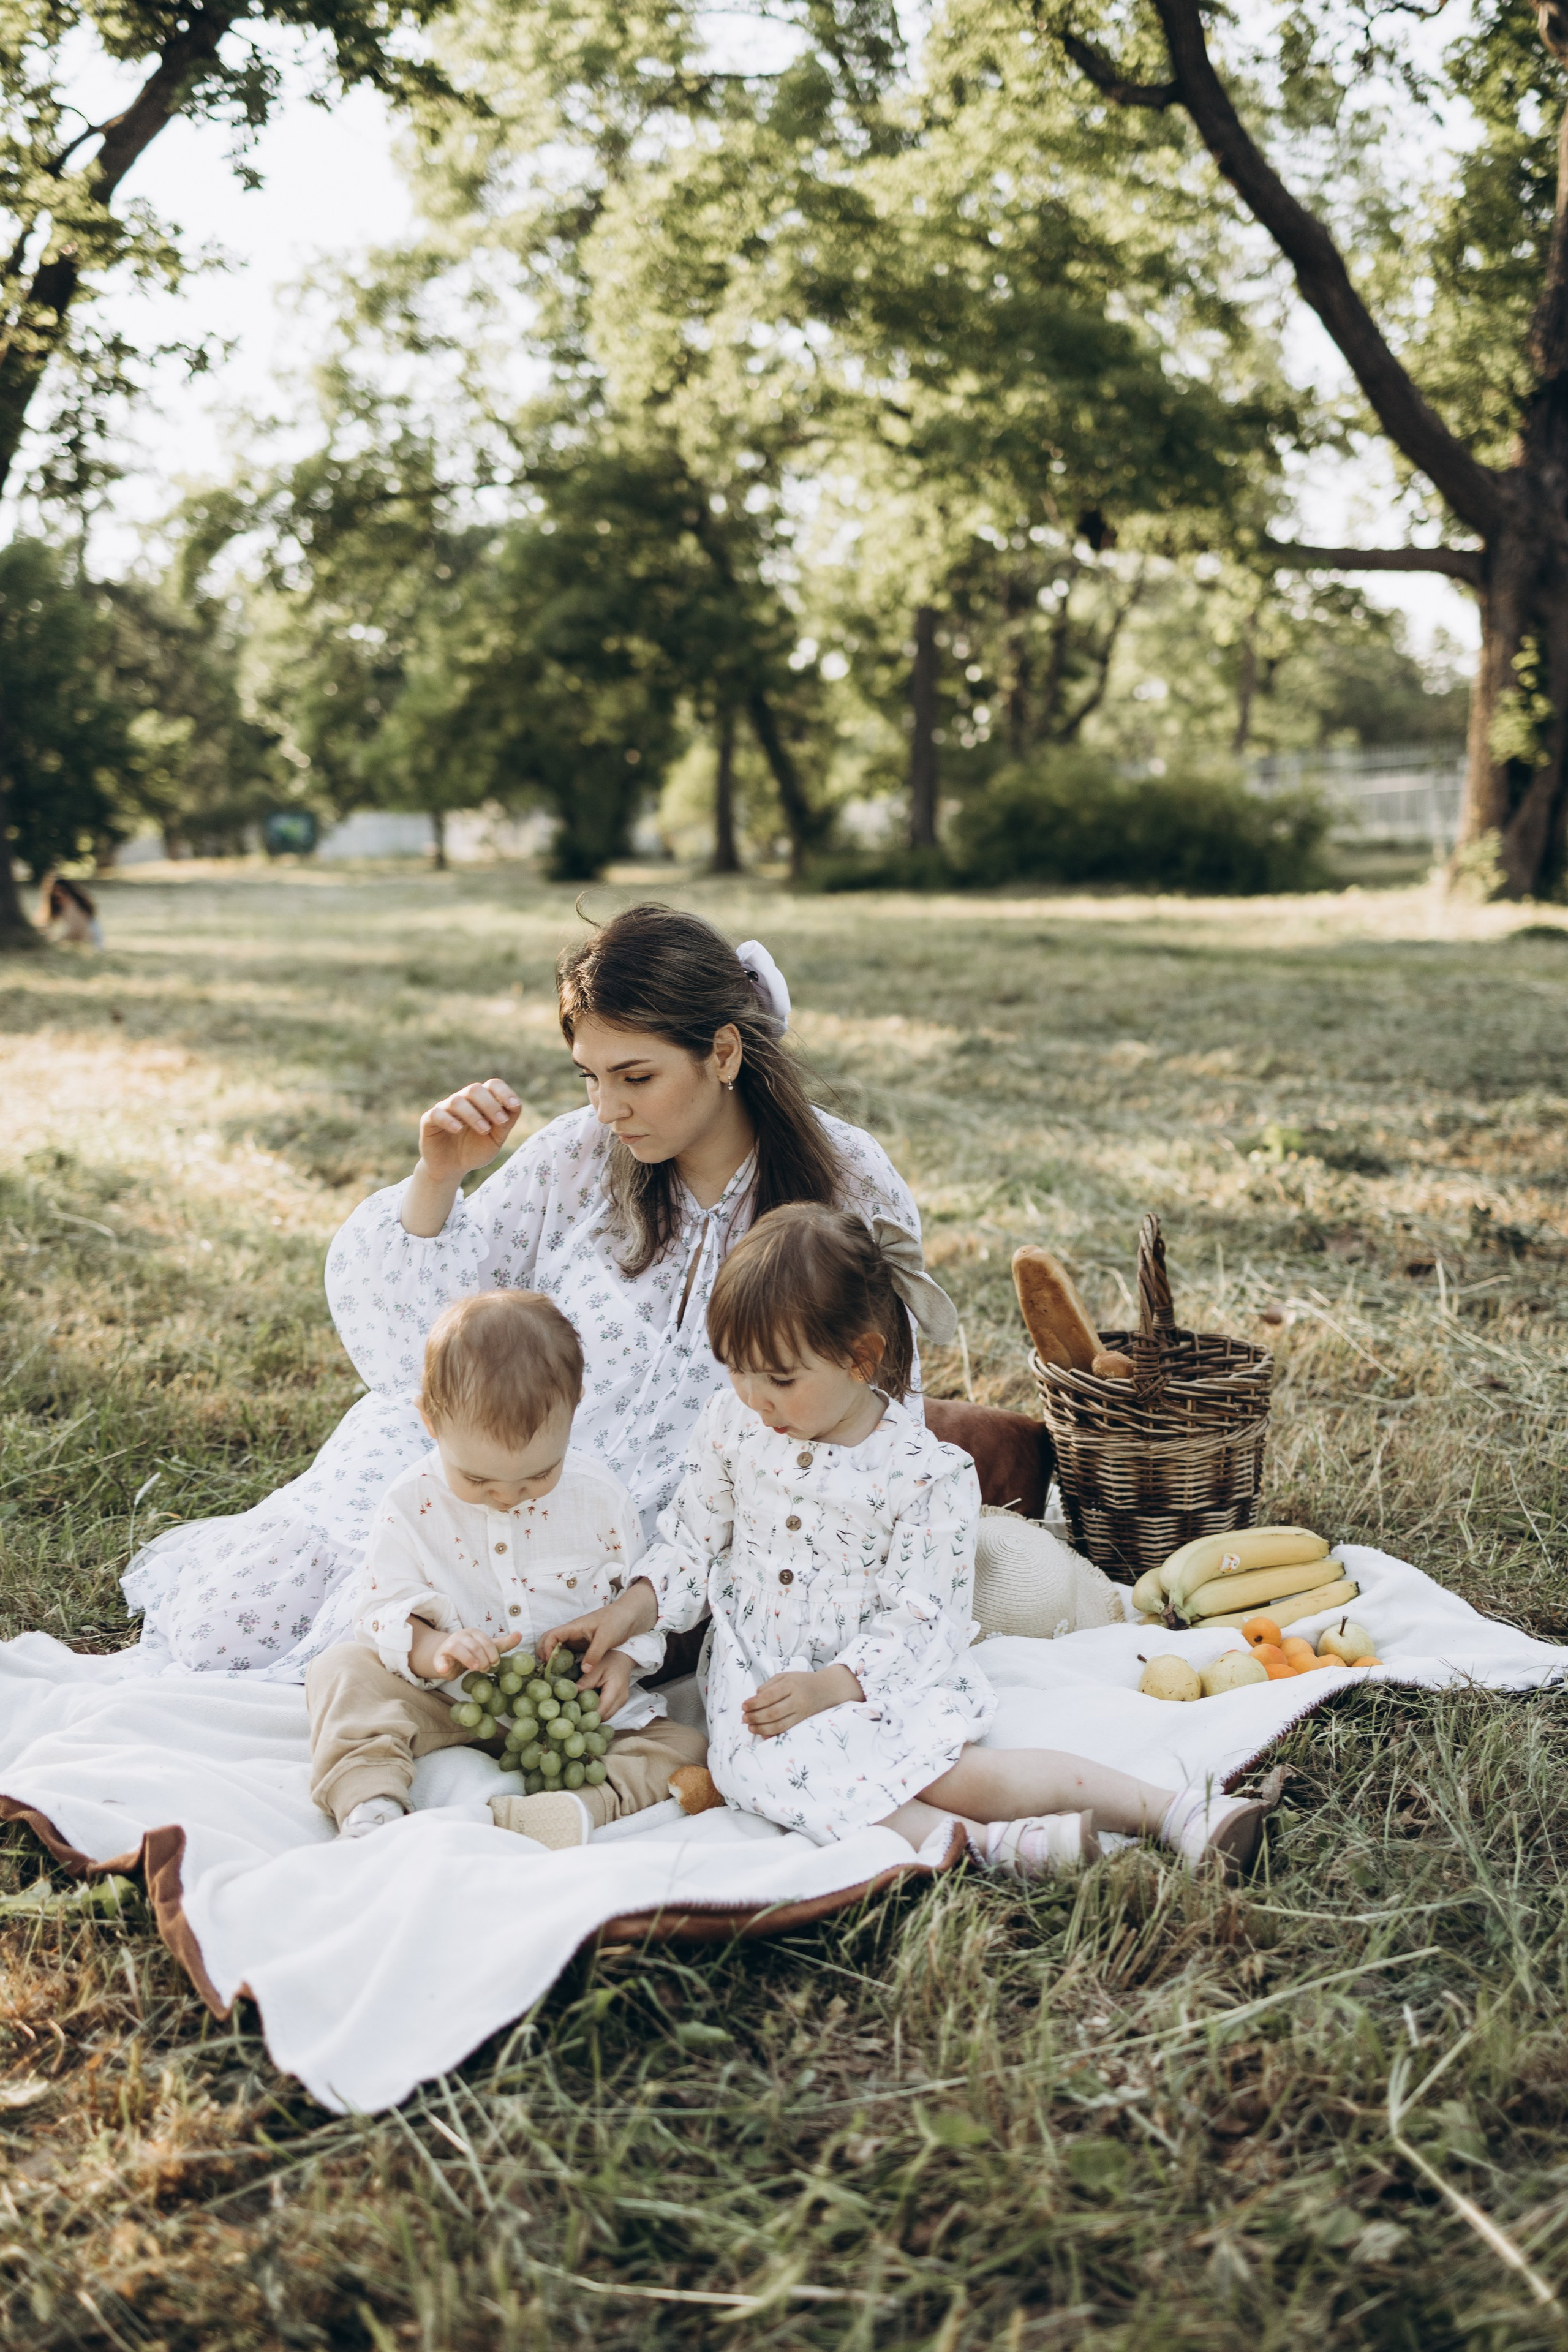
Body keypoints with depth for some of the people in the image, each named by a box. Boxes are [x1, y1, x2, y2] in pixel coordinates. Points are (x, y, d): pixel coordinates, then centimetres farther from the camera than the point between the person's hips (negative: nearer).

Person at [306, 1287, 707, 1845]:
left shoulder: (598, 1497, -7)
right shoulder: (411, 1504, -8)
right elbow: (384, 1606, -7)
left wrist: (621, 1658, -17)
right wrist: (434, 1650, -28)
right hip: (448, 1697, 0)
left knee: (683, 1746, -20)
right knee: (343, 1669, -19)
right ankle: (370, 1807, -36)